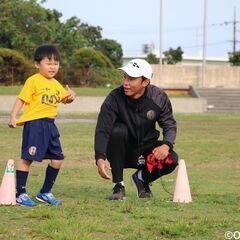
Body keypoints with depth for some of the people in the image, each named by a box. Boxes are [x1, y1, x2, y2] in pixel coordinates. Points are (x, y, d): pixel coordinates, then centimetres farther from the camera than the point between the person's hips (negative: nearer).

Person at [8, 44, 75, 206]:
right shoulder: (33, 81, -6)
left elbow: (64, 98, 31)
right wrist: (13, 116, -21)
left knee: (57, 159, 8)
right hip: (34, 124, -8)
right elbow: (21, 99, -10)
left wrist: (71, 97, 7)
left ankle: (45, 193, 21)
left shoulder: (56, 84, 17)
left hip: (50, 125, 8)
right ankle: (21, 194, 0)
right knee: (27, 158, -6)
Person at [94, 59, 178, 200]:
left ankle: (142, 178, 8)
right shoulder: (115, 98, -19)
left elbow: (170, 125, -5)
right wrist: (100, 158, -41)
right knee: (119, 130, -33)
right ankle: (118, 185, -21)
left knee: (171, 160, -26)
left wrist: (166, 145, -29)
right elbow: (102, 131, -24)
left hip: (145, 150, 2)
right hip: (122, 153, -2)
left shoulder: (159, 98, -11)